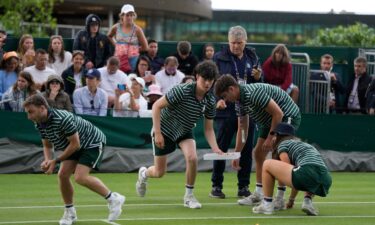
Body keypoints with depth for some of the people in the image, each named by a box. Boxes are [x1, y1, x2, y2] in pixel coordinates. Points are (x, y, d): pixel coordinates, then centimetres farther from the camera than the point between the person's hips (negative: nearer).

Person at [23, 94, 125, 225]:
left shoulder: (62, 119, -34)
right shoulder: (39, 124, -6)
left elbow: (75, 144, -27)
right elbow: (47, 145, 8)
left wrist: (56, 161, -22)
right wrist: (47, 161, -14)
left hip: (93, 142, -9)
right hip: (75, 146, 9)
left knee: (80, 177, -22)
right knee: (63, 174, -6)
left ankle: (114, 199, -7)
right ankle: (69, 213, 11)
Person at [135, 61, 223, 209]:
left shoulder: (210, 101, -13)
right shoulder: (182, 91, -29)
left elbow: (208, 128, -6)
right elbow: (157, 106, -24)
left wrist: (215, 148, -23)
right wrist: (157, 133, -27)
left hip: (185, 131, 4)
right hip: (165, 130, -4)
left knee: (192, 158, -25)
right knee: (159, 172, 3)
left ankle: (189, 196, -5)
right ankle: (144, 173, 42)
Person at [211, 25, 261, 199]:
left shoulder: (252, 58, 10)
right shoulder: (219, 58, 0)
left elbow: (260, 85, 17)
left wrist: (258, 77, -5)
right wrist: (217, 99, -15)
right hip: (226, 109, -3)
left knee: (246, 149, 5)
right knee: (221, 148, 0)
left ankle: (243, 186, 13)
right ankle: (216, 186, 8)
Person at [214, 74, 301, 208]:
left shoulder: (254, 93, -30)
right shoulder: (240, 101, 0)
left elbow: (278, 113, -29)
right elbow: (242, 129, 10)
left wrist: (270, 138, -22)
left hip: (288, 116, -10)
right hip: (270, 121, 10)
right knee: (258, 153, 10)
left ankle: (280, 199, -11)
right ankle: (258, 194, 21)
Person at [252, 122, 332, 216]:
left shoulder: (283, 144, 16)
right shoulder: (305, 145, 38)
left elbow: (288, 169, 8)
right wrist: (292, 199, 42)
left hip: (307, 175, -7)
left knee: (267, 164, 10)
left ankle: (267, 205, 12)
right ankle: (308, 199, 13)